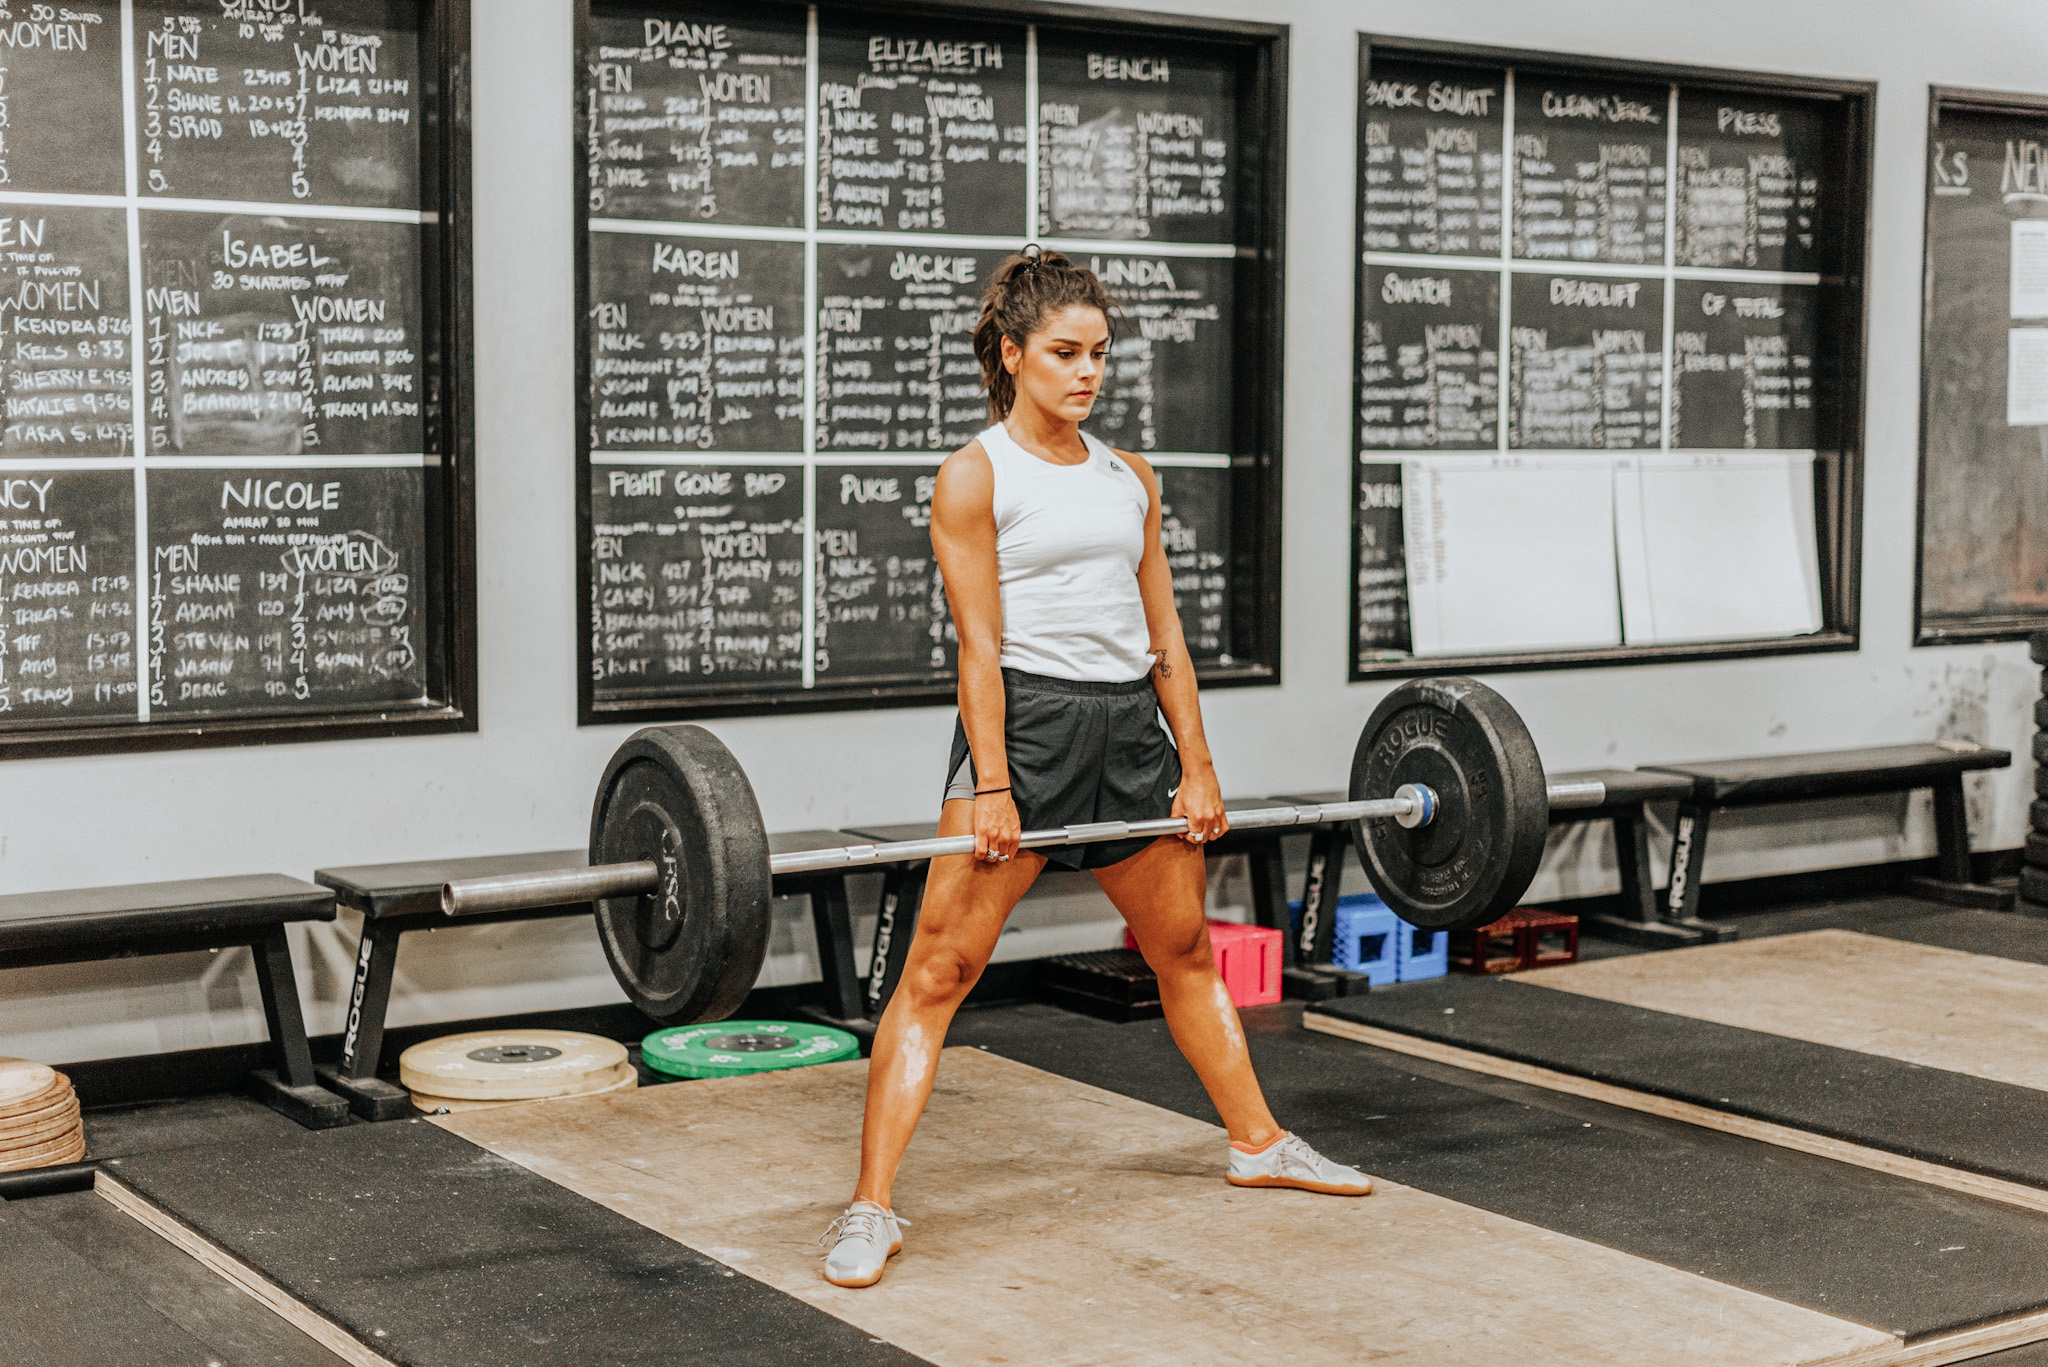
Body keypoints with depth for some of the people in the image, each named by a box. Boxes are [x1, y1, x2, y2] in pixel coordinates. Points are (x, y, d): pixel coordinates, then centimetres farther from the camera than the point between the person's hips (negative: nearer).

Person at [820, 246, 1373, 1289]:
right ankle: (871, 1209, -7)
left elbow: (1164, 635, 12)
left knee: (1187, 950, 19)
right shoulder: (975, 475, -4)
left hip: (1130, 728, 6)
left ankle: (1257, 1142, 37)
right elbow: (980, 643, -11)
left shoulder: (1131, 479, 12)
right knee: (938, 967, -10)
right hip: (1024, 722, -6)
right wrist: (990, 789, -16)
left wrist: (1196, 767, 7)